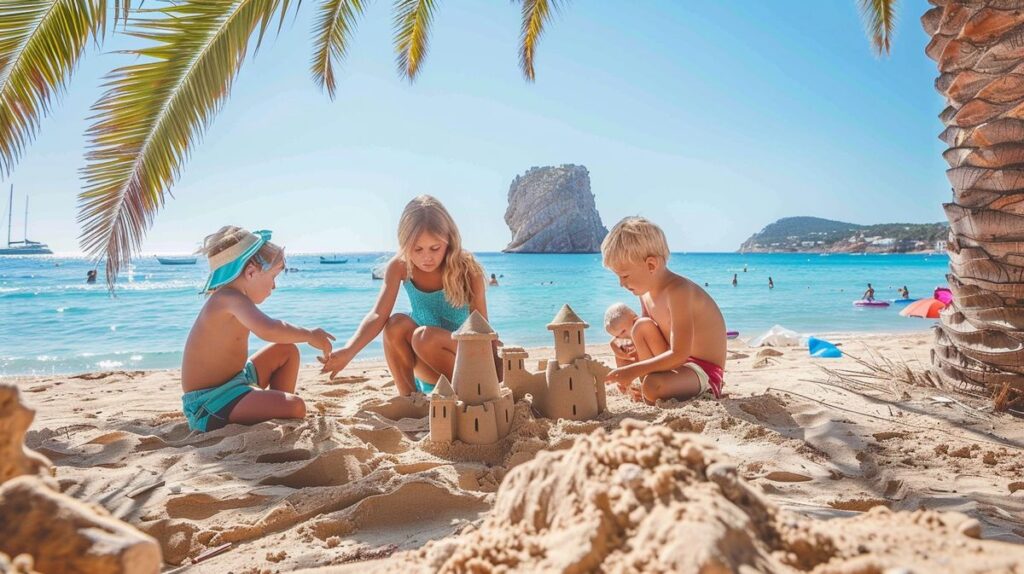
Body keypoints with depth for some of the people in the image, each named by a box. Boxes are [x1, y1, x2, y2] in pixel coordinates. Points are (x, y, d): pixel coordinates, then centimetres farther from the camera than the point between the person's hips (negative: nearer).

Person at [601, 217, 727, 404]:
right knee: (642, 326, -11)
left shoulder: (678, 291, -25)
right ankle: (645, 393, -7)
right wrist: (627, 372, -7)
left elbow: (679, 355, -30)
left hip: (705, 370, -9)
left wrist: (632, 371, -29)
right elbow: (644, 339, 9)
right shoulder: (645, 291, 3)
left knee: (652, 386, -34)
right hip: (676, 361, 9)